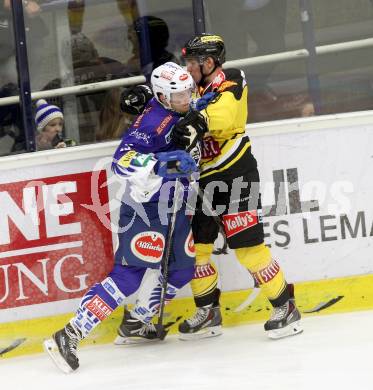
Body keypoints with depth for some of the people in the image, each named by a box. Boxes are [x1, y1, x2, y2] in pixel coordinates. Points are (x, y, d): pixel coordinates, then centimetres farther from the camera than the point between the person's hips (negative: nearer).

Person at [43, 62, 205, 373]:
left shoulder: (184, 114, 6)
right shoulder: (152, 120, -22)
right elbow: (123, 161, -34)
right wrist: (160, 162, -45)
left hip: (173, 206, 9)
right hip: (145, 206, -9)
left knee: (183, 268, 11)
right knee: (128, 274, -16)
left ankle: (136, 323, 27)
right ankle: (69, 336, -17)